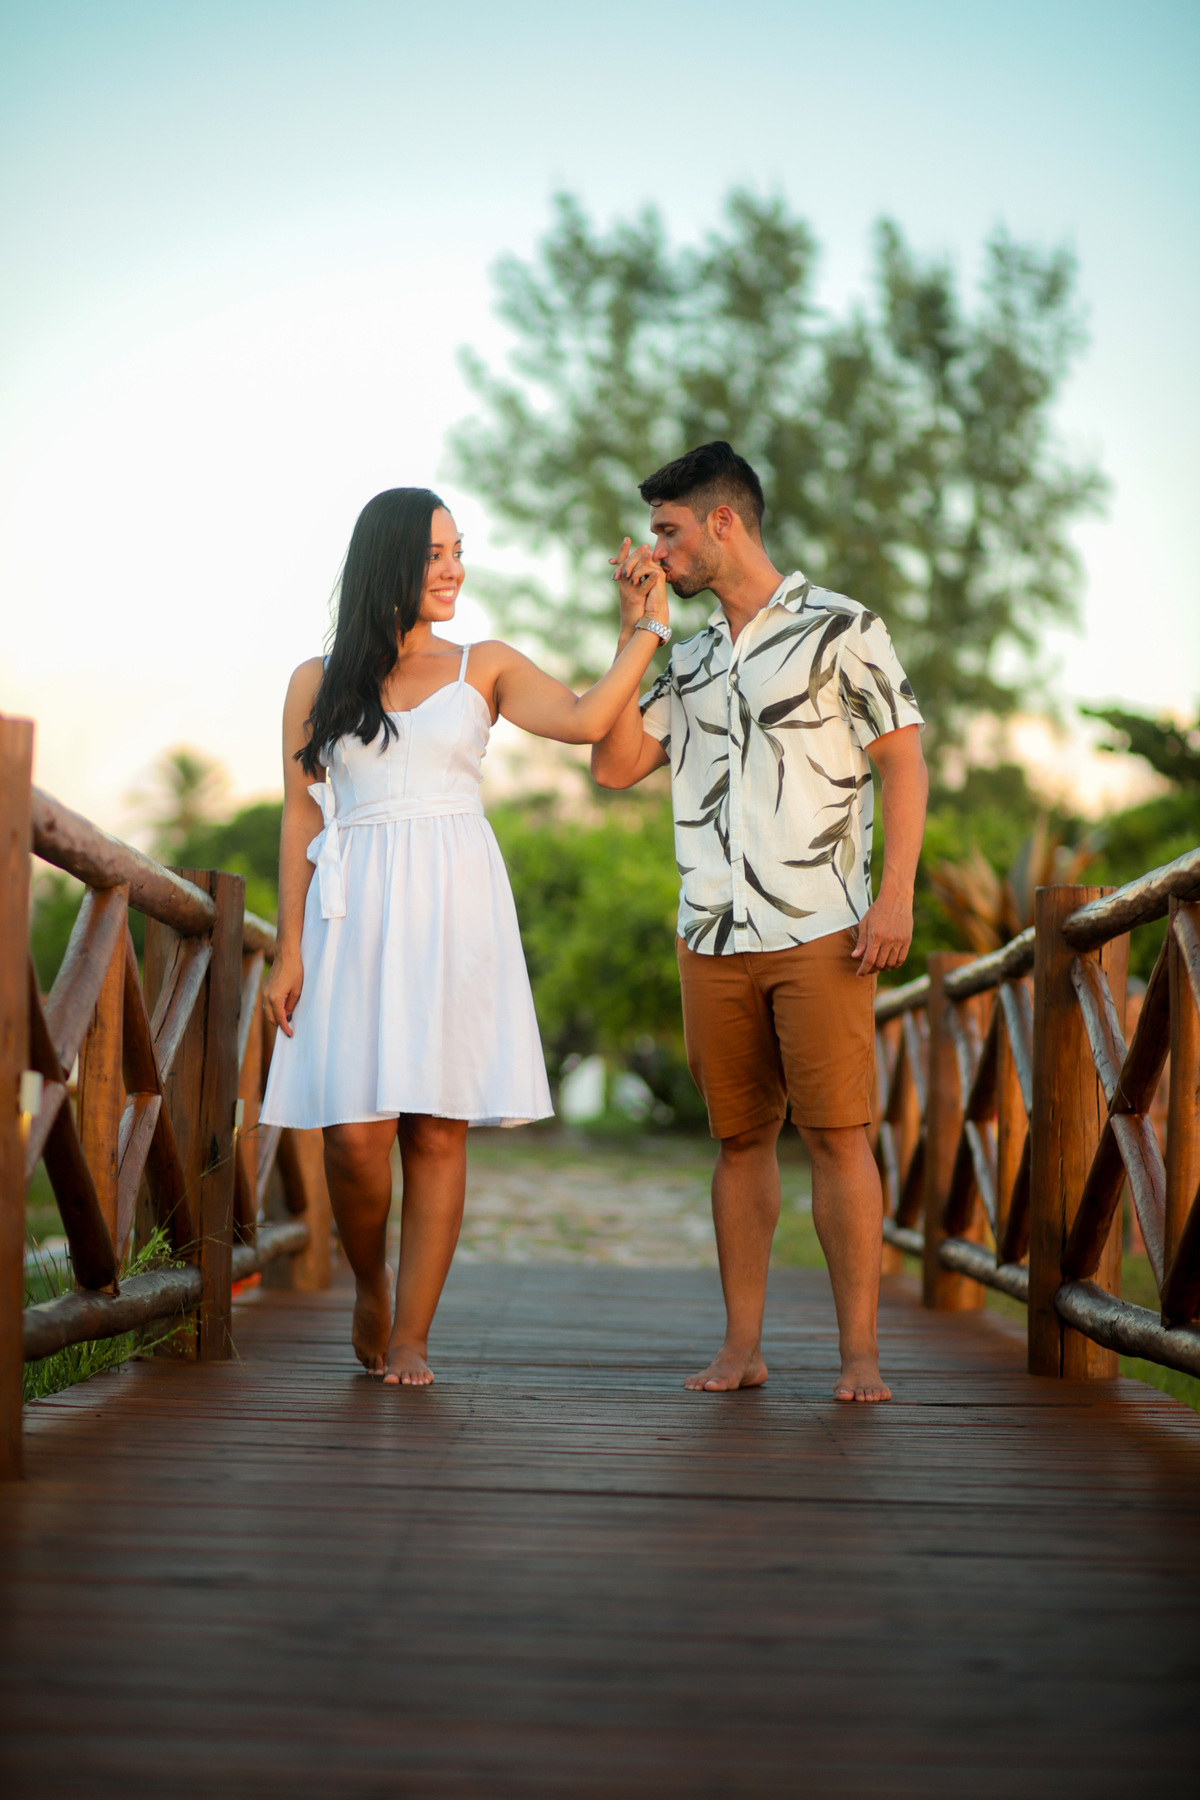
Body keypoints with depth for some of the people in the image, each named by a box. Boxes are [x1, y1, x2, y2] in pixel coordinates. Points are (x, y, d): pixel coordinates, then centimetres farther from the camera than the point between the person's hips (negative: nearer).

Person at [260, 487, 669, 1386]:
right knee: (355, 1132, -8)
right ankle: (370, 1289, 19)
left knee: (439, 1131, -3)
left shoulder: (485, 669, 11)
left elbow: (586, 719, -5)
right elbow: (302, 819, 8)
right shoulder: (318, 683, 10)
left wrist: (651, 625, -4)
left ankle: (409, 1337, 5)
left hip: (456, 910, 0)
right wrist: (289, 948, 3)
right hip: (357, 912, 0)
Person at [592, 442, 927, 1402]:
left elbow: (904, 762, -2)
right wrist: (634, 628, 7)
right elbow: (614, 764, 10)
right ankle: (742, 1346, 13)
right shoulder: (690, 657, 17)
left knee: (839, 1135, -7)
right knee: (741, 1138, 7)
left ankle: (861, 1353, -2)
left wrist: (896, 894, -13)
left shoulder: (842, 628, 1)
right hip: (713, 935, 5)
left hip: (820, 929, -5)